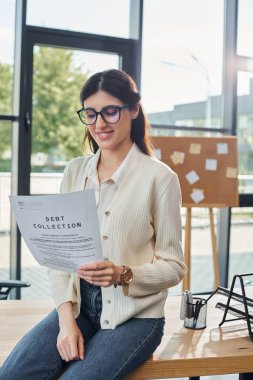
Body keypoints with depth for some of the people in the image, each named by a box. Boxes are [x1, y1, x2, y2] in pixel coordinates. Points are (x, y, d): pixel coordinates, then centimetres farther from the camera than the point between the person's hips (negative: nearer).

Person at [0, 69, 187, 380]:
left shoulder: (159, 177, -8)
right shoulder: (74, 171, 7)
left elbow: (173, 267, -4)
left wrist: (123, 274, -22)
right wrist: (67, 319, -8)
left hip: (135, 315, -3)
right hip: (78, 305, 4)